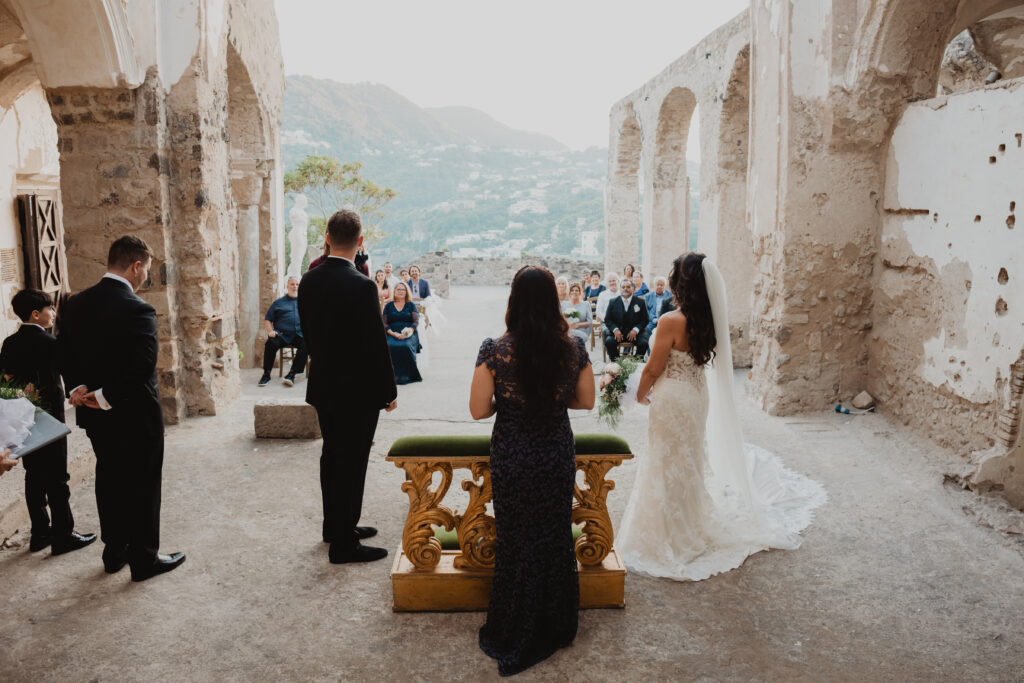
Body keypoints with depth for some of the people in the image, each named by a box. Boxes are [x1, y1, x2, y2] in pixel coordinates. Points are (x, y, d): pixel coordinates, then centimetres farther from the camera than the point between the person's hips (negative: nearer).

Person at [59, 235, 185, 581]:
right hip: (136, 416, -7)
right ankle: (144, 559, 18)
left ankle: (115, 552, 32)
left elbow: (64, 352, 3)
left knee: (109, 480, 19)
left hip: (95, 415, 7)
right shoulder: (137, 311, -22)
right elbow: (142, 368, -28)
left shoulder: (74, 304, 2)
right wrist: (106, 397, -18)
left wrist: (79, 388, -7)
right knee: (142, 486, 7)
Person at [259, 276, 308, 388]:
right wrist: (270, 331, -1)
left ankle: (291, 374, -30)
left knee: (306, 344, -34)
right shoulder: (278, 302, 22)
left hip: (300, 334, 0)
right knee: (271, 343, -30)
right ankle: (266, 374, -16)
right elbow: (267, 319, 19)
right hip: (282, 335, 1)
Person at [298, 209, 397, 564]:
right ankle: (344, 544, 12)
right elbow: (376, 344, -18)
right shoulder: (362, 286, -21)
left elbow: (308, 332, 9)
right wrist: (389, 391, -8)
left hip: (324, 386, 7)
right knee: (352, 464, 3)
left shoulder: (308, 281, 0)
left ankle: (335, 525, 36)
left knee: (332, 457, 20)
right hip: (358, 391, -7)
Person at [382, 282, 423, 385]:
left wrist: (410, 330, -16)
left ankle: (407, 375, -26)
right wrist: (393, 333, -12)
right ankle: (394, 375, -27)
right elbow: (384, 323, 7)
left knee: (406, 346, -35)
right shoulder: (388, 306, 16)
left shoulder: (411, 305, 15)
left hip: (409, 334, -1)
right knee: (389, 346, -33)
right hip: (392, 334, 1)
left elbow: (416, 321, 5)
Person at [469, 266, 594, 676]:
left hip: (512, 457, -2)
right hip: (557, 454, 2)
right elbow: (586, 401, 1)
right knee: (555, 537, 19)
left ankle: (514, 637, 31)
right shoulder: (573, 348, -10)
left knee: (516, 540, 15)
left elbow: (478, 410, -13)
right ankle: (554, 628, 37)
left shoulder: (495, 350, -18)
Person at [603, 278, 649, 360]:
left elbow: (645, 320, 4)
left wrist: (635, 330, -13)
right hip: (618, 332, 1)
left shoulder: (640, 302, 5)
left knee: (643, 343, -29)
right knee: (609, 342, -28)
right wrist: (615, 329, -12)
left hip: (635, 332, 0)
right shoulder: (613, 302, 8)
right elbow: (607, 319, 7)